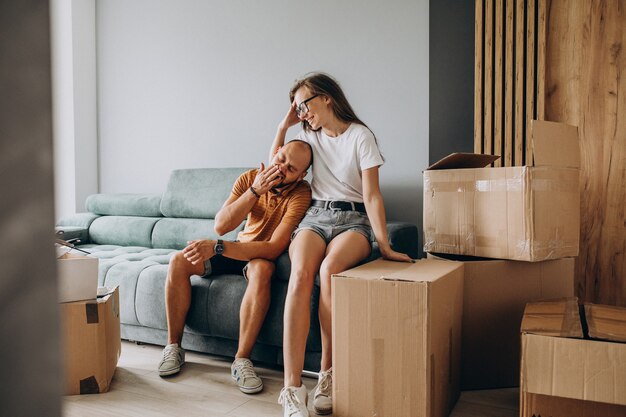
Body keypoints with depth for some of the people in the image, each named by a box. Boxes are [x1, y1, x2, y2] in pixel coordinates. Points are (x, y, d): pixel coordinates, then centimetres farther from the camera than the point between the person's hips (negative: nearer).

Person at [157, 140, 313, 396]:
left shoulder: (301, 193, -23)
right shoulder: (249, 178, -11)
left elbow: (275, 248, -32)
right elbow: (220, 226, -19)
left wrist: (217, 248, -39)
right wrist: (255, 191, -30)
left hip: (264, 255, -4)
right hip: (239, 246, 4)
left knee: (261, 270, -39)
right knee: (179, 261, -15)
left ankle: (241, 360, -29)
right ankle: (174, 347, -5)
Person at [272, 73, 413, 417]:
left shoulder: (360, 135, 0)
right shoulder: (309, 136, 17)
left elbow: (371, 195, -7)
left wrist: (384, 245, -16)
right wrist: (284, 125, 14)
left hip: (352, 220, -3)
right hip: (315, 216, 3)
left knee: (329, 268, -37)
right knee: (300, 274, -31)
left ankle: (327, 374, -22)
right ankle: (292, 388, -34)